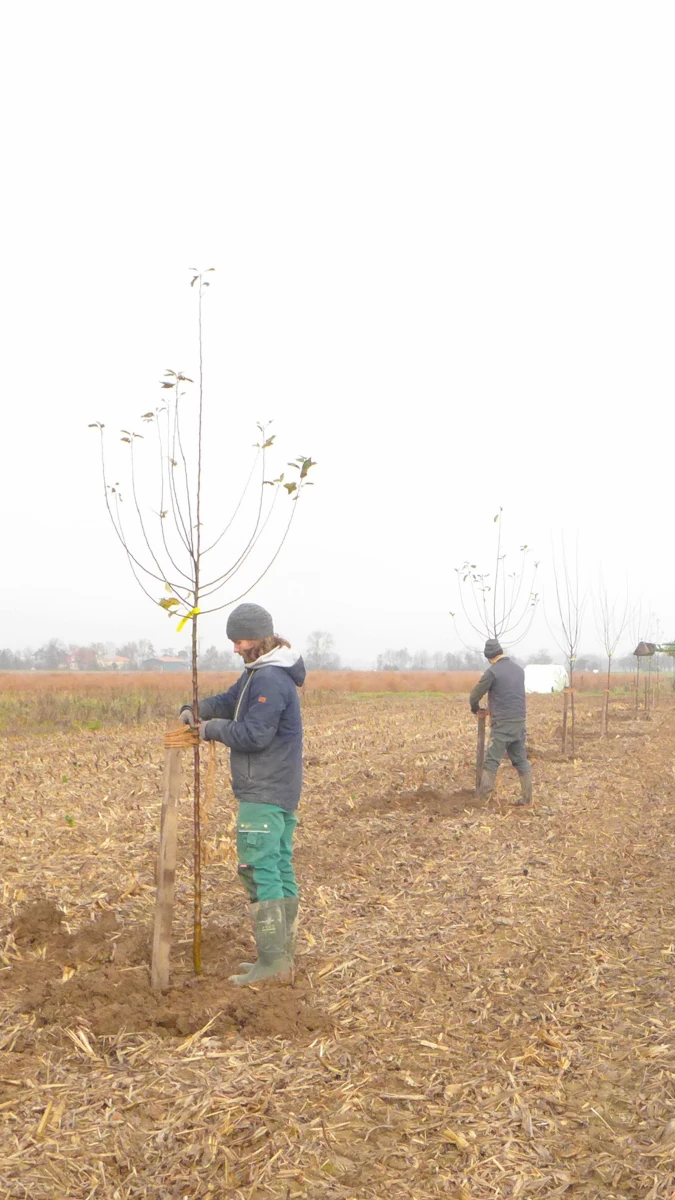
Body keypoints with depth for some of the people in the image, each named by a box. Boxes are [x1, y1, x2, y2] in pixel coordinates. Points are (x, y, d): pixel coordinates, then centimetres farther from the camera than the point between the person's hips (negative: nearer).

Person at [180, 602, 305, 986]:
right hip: (281, 791, 11)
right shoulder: (259, 672, 15)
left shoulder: (271, 680, -20)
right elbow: (230, 700, 20)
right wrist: (196, 709, 2)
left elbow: (252, 735, -24)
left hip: (264, 794, -11)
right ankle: (283, 956, 21)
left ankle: (272, 961, -4)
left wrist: (213, 729, -9)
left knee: (259, 869, -8)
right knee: (281, 868, 13)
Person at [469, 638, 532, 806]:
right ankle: (527, 798, 13)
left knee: (492, 761, -5)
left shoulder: (492, 672, -9)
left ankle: (482, 798, -6)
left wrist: (476, 709, 19)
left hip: (502, 724, -6)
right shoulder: (519, 669, 12)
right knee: (521, 761, 12)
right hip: (520, 722, 6)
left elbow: (474, 696, -3)